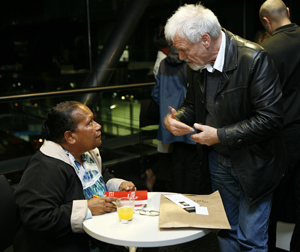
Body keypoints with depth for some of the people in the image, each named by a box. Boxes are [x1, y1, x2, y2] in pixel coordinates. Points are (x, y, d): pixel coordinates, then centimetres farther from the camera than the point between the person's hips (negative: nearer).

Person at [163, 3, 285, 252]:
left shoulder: (254, 59, -24)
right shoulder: (197, 63, -3)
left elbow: (270, 119, -25)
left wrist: (220, 135, -23)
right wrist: (175, 117, -10)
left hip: (252, 163, -6)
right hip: (218, 161, 6)